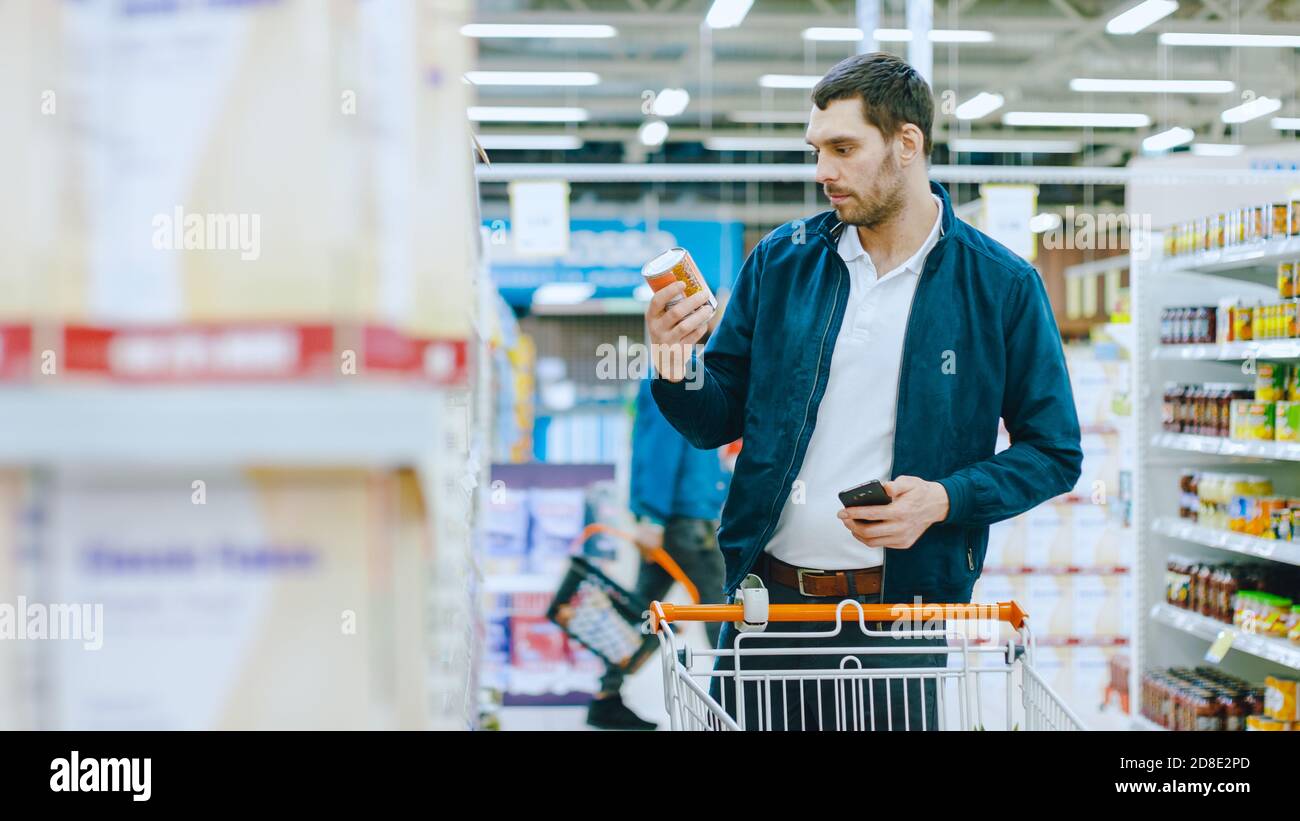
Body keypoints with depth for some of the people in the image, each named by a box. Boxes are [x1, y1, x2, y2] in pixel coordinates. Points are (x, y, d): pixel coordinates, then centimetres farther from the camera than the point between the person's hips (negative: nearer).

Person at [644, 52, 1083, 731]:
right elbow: (720, 420, 8)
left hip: (900, 614, -2)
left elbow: (1054, 453, 1)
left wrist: (947, 498, -14)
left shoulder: (1001, 287, -3)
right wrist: (680, 368, -13)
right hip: (767, 598, 3)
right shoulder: (781, 261, 4)